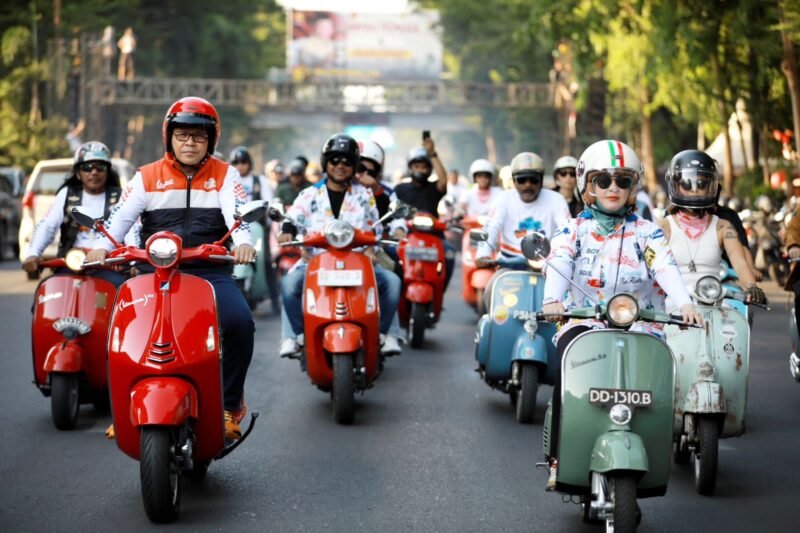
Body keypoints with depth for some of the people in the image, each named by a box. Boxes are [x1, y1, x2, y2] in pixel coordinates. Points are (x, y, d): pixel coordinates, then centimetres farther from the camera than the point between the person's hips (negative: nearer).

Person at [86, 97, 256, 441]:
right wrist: (102, 246, -22)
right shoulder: (147, 177, 12)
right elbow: (121, 215, -1)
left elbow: (237, 212, -7)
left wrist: (243, 242, -30)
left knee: (240, 322, -28)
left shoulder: (225, 175, 10)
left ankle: (230, 405, -11)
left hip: (211, 272, -1)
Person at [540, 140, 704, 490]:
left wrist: (684, 303, -26)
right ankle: (559, 459, -23)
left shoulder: (647, 233, 12)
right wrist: (553, 300, -29)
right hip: (582, 321, -1)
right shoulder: (574, 230, 12)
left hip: (639, 324, 1)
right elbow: (558, 264, -7)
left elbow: (666, 267, -6)